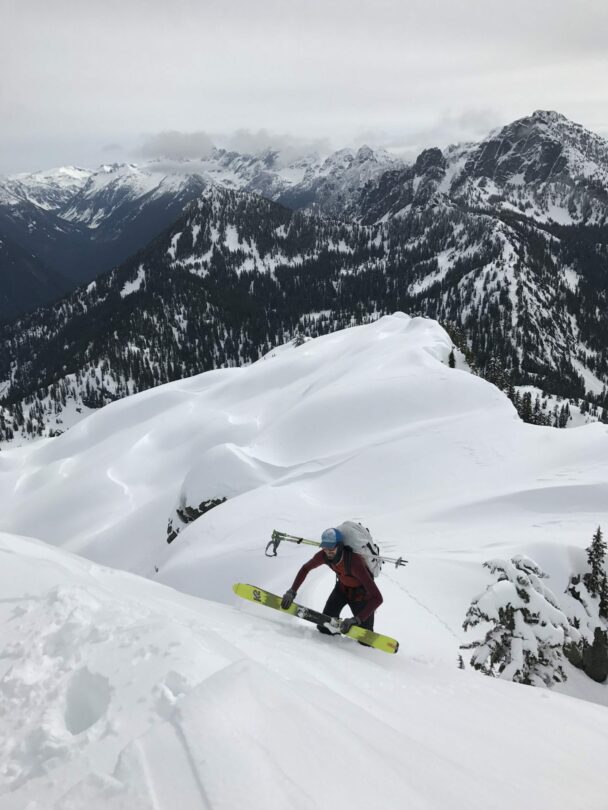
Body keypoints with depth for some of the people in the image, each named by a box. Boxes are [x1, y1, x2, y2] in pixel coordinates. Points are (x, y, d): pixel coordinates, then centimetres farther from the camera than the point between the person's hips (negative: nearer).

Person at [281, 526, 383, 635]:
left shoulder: (355, 562, -42)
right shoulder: (323, 556, -26)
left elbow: (377, 598, -43)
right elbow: (305, 568, -1)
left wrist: (356, 619, -47)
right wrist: (292, 591, -9)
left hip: (361, 592, -4)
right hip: (342, 586, 4)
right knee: (324, 627, -4)